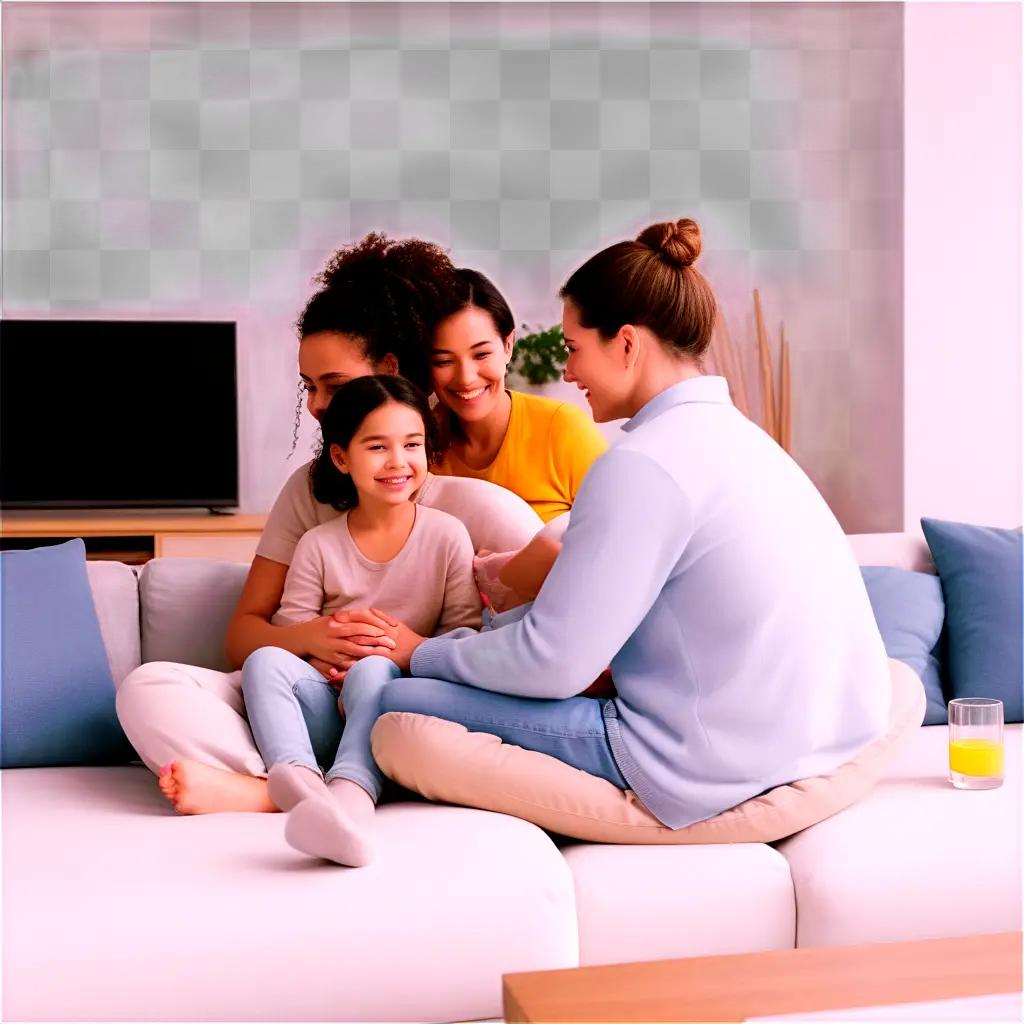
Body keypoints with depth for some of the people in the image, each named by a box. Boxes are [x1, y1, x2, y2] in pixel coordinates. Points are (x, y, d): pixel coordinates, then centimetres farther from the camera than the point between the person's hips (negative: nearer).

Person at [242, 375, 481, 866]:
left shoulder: (447, 535, 5)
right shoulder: (318, 545, 8)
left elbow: (465, 633, 0)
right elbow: (288, 630, 4)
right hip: (323, 705, 2)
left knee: (372, 669, -34)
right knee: (265, 660, -25)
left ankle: (350, 796, -58)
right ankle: (300, 780, -50)